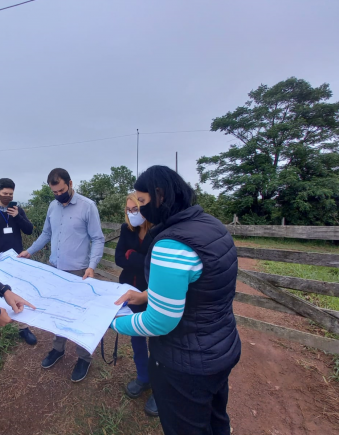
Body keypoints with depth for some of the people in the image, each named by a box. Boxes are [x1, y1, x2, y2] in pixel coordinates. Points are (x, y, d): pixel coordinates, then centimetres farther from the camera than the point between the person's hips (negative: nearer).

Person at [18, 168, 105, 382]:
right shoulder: (52, 206, 6)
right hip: (55, 269, 6)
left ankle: (84, 358, 28)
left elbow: (98, 239, -13)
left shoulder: (88, 206, -13)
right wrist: (29, 251, 13)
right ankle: (58, 348, 43)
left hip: (78, 272, -5)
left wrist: (92, 265, -23)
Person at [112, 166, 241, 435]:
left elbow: (159, 322, -25)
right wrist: (147, 295, 3)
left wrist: (112, 322, -8)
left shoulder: (171, 245, -32)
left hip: (187, 365, -7)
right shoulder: (211, 225, -4)